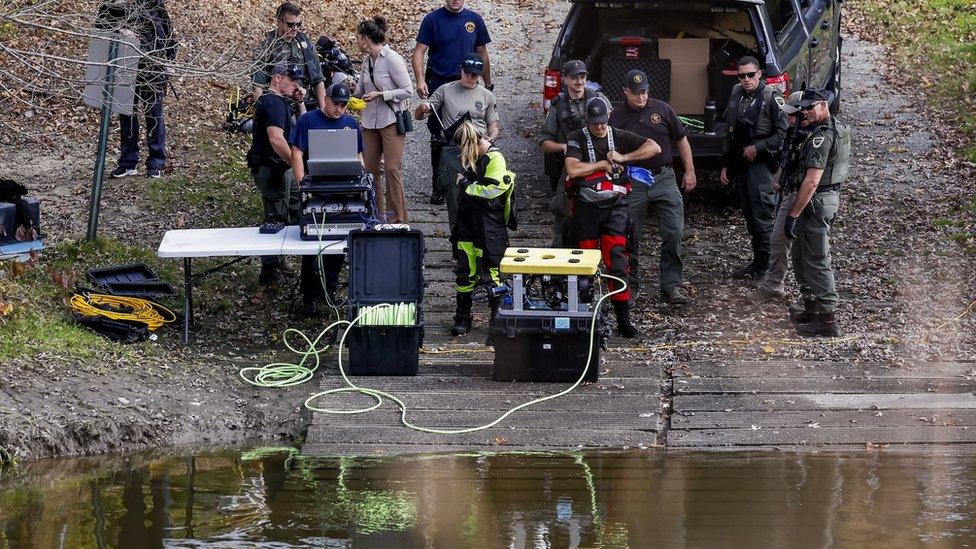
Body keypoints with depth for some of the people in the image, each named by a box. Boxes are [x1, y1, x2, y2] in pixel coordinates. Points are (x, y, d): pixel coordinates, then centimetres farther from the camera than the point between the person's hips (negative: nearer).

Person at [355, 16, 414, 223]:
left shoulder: (392, 59, -12)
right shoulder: (367, 62, 10)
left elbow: (408, 90, -13)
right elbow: (360, 91, 21)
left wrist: (381, 95, -17)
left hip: (391, 121, -7)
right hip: (370, 121, 7)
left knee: (392, 169, -9)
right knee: (370, 168, 5)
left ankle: (397, 218, -3)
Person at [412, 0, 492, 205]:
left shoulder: (474, 20, 9)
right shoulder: (433, 19, -1)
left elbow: (482, 54, 17)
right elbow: (419, 52, -6)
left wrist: (488, 84, 16)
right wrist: (420, 80, -20)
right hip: (438, 84, -2)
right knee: (438, 140, 2)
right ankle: (438, 187, 9)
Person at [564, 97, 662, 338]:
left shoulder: (619, 137, 7)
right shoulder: (577, 139, 1)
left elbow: (654, 148, 0)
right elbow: (572, 170, -16)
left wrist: (623, 158, -8)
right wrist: (603, 164, -8)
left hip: (614, 204, 1)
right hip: (586, 206, 0)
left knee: (617, 259, -7)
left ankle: (623, 316, -7)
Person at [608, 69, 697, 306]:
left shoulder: (661, 109, 4)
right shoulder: (616, 118, 0)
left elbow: (681, 140, 12)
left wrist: (689, 171, 9)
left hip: (664, 179, 1)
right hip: (632, 185, -1)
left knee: (673, 233, -5)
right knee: (631, 238, 4)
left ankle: (671, 286, 1)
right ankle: (631, 285, 18)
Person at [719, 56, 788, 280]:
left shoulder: (771, 97, -8)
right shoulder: (736, 96, 13)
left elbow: (784, 133, -11)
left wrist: (758, 147, -14)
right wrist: (726, 165, 19)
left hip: (762, 163, -7)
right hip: (740, 164, 7)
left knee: (763, 215, -11)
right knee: (750, 217, 10)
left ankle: (766, 264, -8)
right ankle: (758, 261, 18)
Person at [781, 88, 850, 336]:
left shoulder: (822, 136, -21)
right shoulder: (839, 129, 12)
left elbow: (811, 181, -25)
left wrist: (793, 215, -22)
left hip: (816, 203, -10)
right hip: (830, 197, 10)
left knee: (816, 261, -5)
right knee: (801, 256, 21)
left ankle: (827, 320, -2)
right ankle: (811, 309, 29)